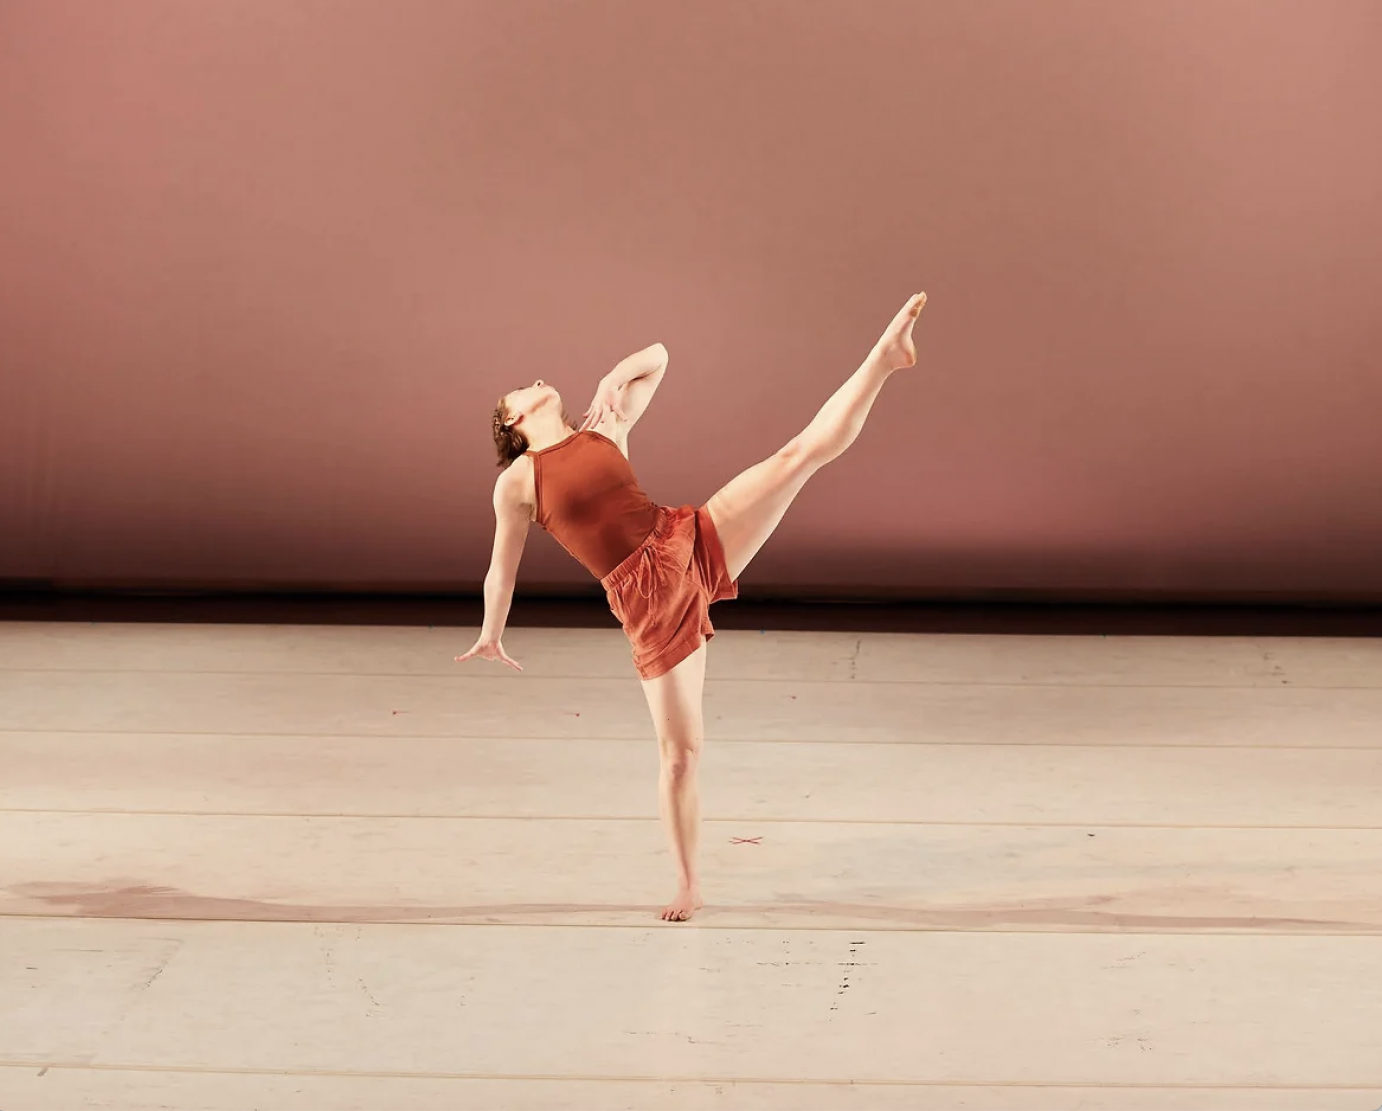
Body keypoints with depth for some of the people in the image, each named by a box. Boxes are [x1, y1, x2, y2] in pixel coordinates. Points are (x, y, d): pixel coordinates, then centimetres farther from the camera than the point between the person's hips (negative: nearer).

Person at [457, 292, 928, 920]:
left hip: (693, 543, 3)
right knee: (679, 749, -3)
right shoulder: (517, 483, 5)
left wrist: (614, 379, 4)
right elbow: (502, 568, 15)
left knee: (809, 447, -8)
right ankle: (688, 885, 9)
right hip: (647, 600, -3)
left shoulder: (605, 426, 15)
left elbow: (656, 357, 22)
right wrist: (491, 637, 19)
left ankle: (884, 357, -1)